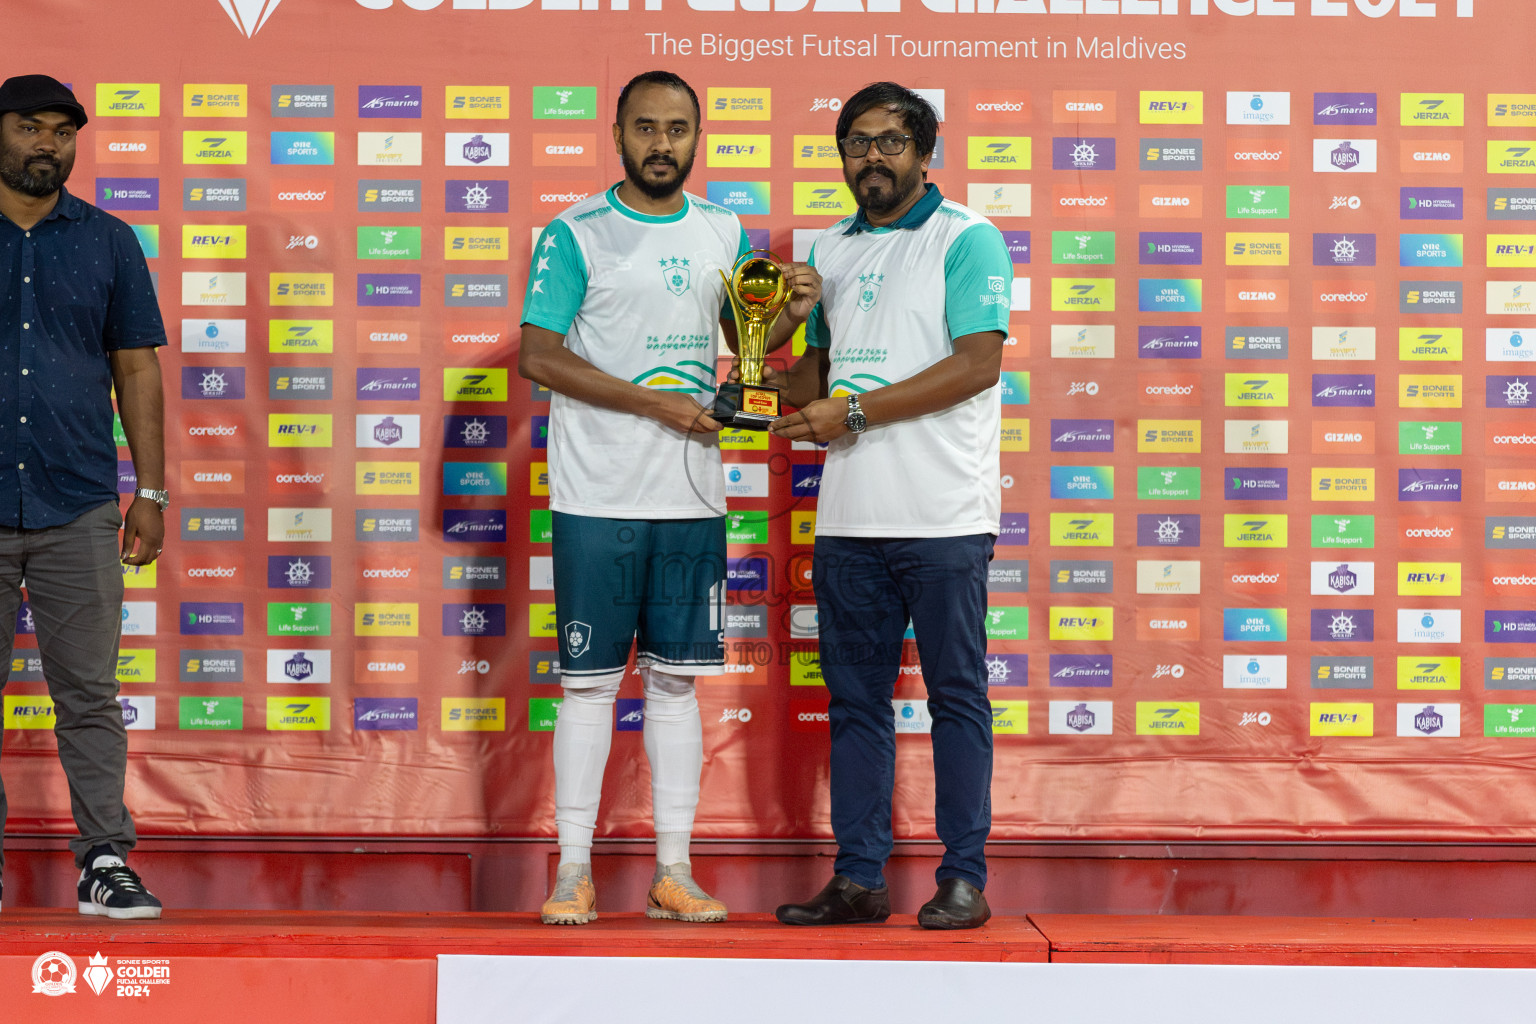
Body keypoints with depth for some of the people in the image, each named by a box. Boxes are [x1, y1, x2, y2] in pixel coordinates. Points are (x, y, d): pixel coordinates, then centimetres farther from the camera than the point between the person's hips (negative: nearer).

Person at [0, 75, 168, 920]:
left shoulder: (109, 242, 9)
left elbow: (136, 369, 10)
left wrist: (151, 491, 4)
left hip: (80, 509, 0)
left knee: (90, 696, 1)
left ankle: (106, 863, 4)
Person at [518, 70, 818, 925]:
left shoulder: (723, 231, 12)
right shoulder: (575, 234, -3)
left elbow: (744, 337, 21)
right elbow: (539, 355, -10)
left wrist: (790, 314, -2)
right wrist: (655, 403, -16)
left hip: (695, 496, 4)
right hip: (599, 498, -4)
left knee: (677, 679, 8)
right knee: (591, 682, 0)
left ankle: (673, 871, 15)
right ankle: (575, 871, 9)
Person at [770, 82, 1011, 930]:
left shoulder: (967, 240, -2)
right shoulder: (829, 249, 17)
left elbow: (977, 363, -13)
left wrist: (853, 412, -15)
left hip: (943, 516, -6)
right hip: (848, 512, 6)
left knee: (957, 696, 0)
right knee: (855, 701, 8)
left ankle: (964, 876, 7)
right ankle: (858, 877, 15)